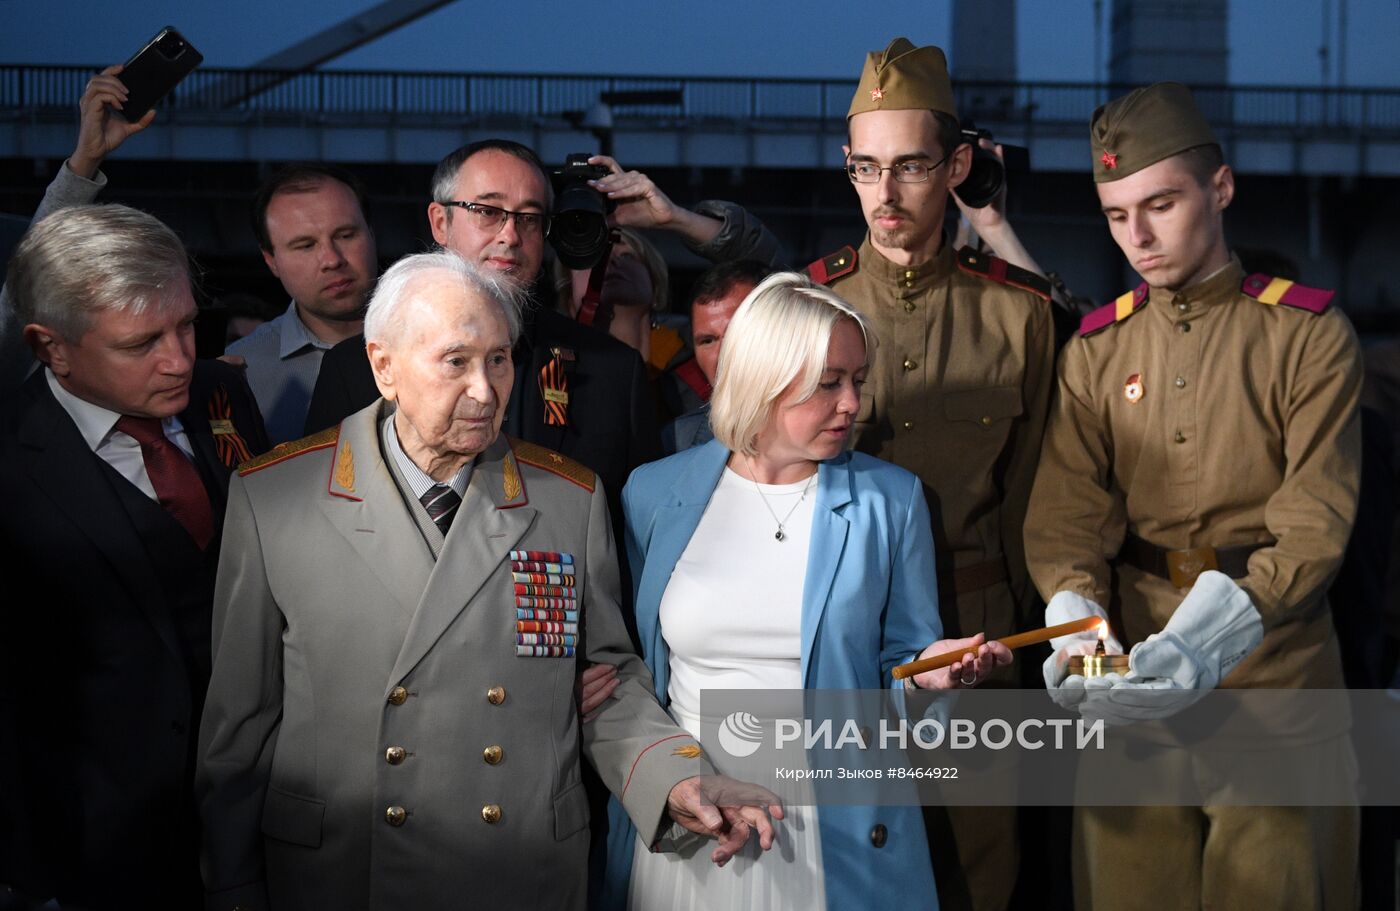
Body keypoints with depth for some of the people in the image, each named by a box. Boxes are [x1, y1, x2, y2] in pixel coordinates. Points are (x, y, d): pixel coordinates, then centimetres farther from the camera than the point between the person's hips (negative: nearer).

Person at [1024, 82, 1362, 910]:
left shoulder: (1311, 335, -4)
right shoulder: (1096, 351, 7)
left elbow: (1315, 522, -13)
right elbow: (1068, 510, -1)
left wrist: (1206, 642, -28)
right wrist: (1075, 622, -23)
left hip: (1274, 666, -3)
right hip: (1132, 673, 3)